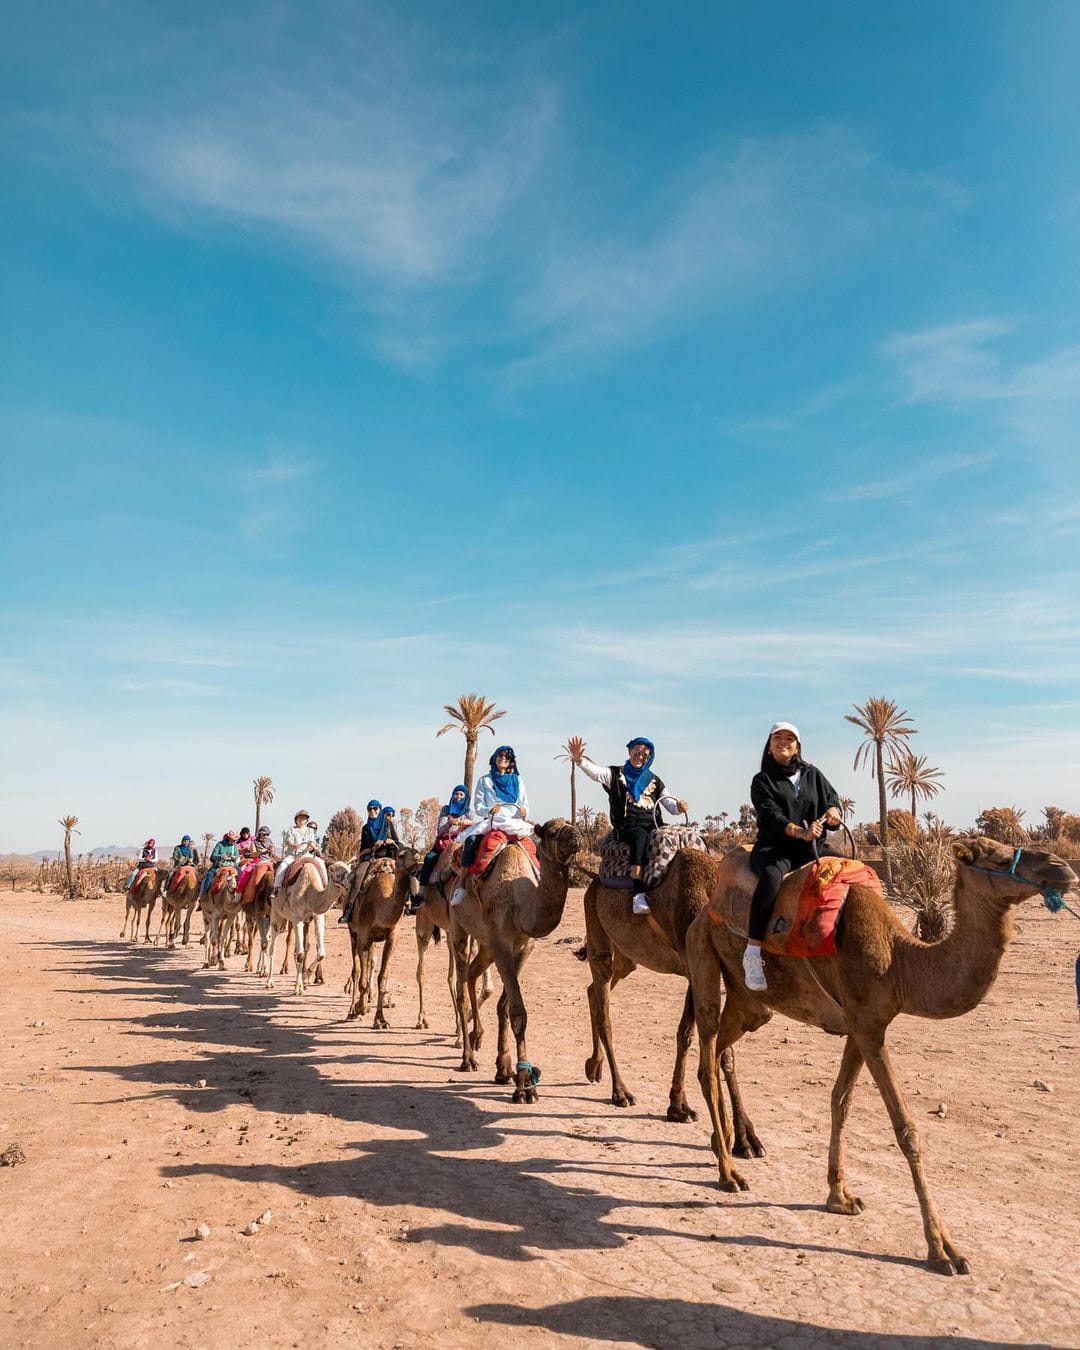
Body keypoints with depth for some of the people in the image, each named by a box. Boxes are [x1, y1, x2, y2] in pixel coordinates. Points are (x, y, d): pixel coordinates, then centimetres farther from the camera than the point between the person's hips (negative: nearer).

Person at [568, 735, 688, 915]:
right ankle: (639, 893, -45)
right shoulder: (616, 774, 13)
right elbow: (594, 771, -5)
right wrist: (578, 759, -26)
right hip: (627, 825, -3)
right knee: (639, 836, -37)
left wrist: (679, 807, -6)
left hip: (651, 827, 4)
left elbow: (670, 805, 18)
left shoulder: (655, 782, 22)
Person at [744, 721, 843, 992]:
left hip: (811, 847, 5)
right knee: (771, 875, -38)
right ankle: (753, 952, -40)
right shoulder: (762, 780, 6)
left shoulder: (813, 775, 19)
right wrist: (799, 832, -28)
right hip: (774, 848, -4)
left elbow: (833, 799, 13)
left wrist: (833, 811, -14)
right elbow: (771, 815, -9)